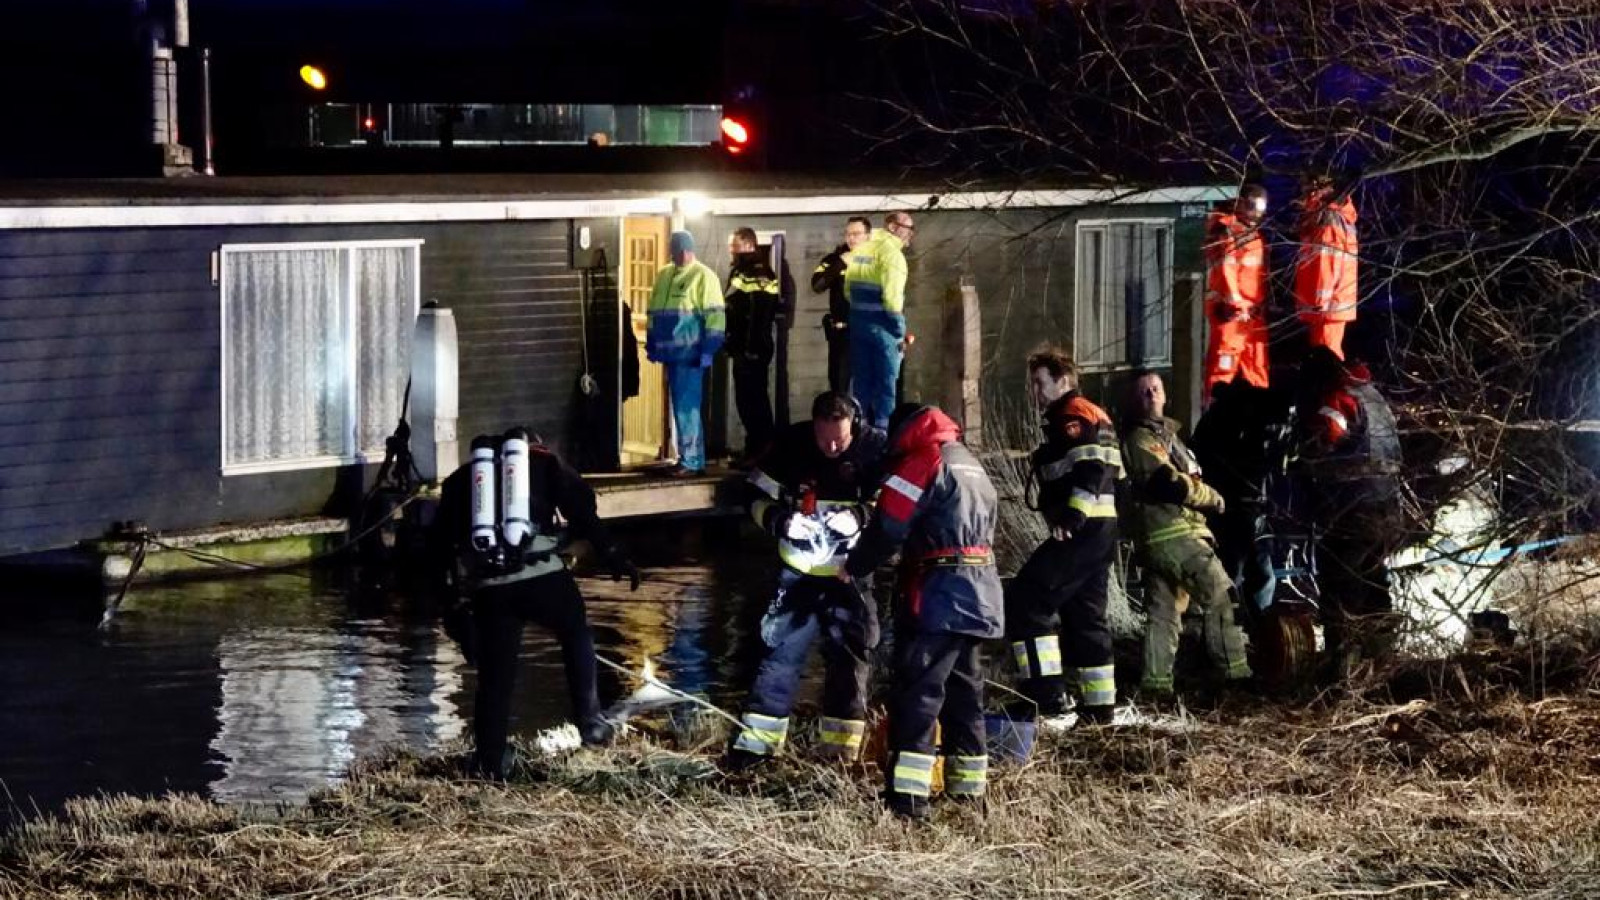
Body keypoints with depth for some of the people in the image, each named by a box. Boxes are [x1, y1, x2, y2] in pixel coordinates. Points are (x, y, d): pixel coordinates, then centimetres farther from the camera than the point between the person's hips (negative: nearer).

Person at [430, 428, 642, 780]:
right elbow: (582, 511, 4)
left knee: (495, 674, 10)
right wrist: (612, 555, 2)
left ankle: (488, 764, 11)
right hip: (541, 575, -2)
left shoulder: (460, 478, 24)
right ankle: (589, 718, 14)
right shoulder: (545, 463, 17)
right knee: (576, 632, 24)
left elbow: (439, 540, 21)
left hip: (487, 588, 2)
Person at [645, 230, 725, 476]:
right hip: (671, 352, 7)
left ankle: (691, 460, -5)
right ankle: (687, 457, 17)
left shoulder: (703, 276, -7)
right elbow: (654, 313, 20)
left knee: (686, 406, -8)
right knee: (679, 406, 11)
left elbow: (715, 317, -12)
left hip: (690, 353, -7)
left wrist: (708, 350, -17)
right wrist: (651, 345, 14)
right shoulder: (663, 275, 14)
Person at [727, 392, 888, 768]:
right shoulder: (792, 445, -8)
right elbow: (757, 496, 1)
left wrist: (860, 518, -27)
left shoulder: (876, 450, -14)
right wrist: (777, 519, -19)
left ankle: (842, 751, 12)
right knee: (782, 652, -1)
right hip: (799, 571, 1)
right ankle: (756, 743, 5)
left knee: (849, 656, 3)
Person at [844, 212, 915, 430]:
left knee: (862, 379, 14)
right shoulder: (891, 254, -14)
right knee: (886, 382, 1)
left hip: (858, 322, 7)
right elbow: (892, 297, -20)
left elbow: (848, 289, 13)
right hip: (882, 327, -7)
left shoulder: (860, 250, 11)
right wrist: (900, 333, -13)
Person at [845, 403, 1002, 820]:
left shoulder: (924, 462, -7)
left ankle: (908, 792, -18)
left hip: (940, 595, -9)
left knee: (917, 692, -11)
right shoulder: (972, 466, 23)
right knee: (964, 689, 17)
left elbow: (888, 526, -11)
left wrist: (855, 567, 3)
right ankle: (969, 783, 21)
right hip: (982, 594, 9)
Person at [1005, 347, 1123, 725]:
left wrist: (1073, 514, -26)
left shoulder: (1074, 413, -7)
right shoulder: (1096, 416, 24)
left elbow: (1092, 465, -22)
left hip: (1081, 532, -11)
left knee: (1024, 599, -12)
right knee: (1085, 616, 15)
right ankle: (1098, 707, 17)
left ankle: (1042, 694, -17)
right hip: (1102, 530, 11)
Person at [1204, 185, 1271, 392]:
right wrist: (1235, 303, -21)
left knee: (1256, 368, 12)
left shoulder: (1256, 233, 21)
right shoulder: (1224, 229, -6)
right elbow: (1224, 269, -15)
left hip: (1254, 311, 9)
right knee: (1224, 364, -12)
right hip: (1230, 310, -9)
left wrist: (1262, 304, 13)